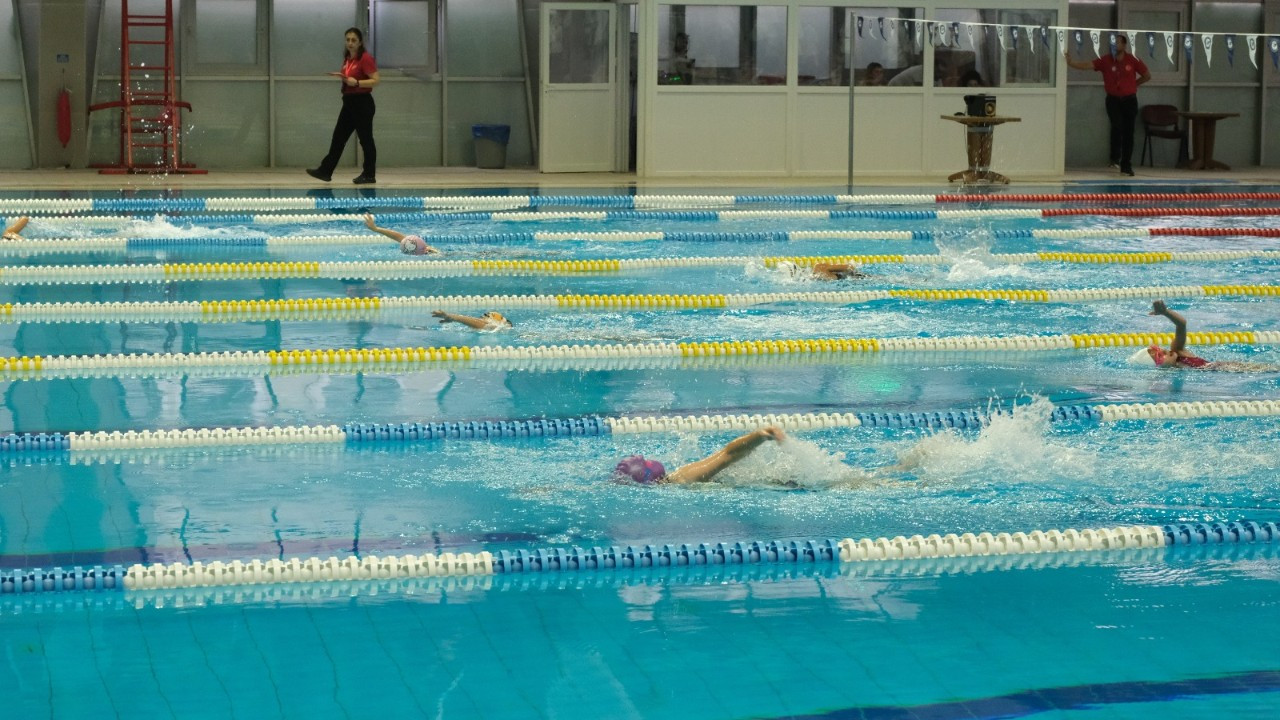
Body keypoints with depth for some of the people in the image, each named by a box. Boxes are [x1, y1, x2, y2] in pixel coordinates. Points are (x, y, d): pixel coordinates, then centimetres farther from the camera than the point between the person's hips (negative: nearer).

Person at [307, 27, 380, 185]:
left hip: (362, 103, -9)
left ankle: (369, 175, 6)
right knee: (338, 137, 9)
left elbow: (375, 80, -18)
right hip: (349, 102, 9)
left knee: (365, 139, -2)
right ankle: (325, 171, 11)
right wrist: (342, 76, 6)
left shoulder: (365, 58, -13)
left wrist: (356, 82, -28)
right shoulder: (348, 58, 13)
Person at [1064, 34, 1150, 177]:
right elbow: (1087, 66, -14)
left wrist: (1133, 84, 9)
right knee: (1117, 126, -21)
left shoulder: (1133, 60, -4)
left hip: (1129, 99, 1)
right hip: (1113, 99, -1)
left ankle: (1126, 165, 11)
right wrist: (1070, 62, -26)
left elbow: (1147, 75, 8)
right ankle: (1115, 159, -10)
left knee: (1128, 132, 3)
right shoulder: (1106, 61, -4)